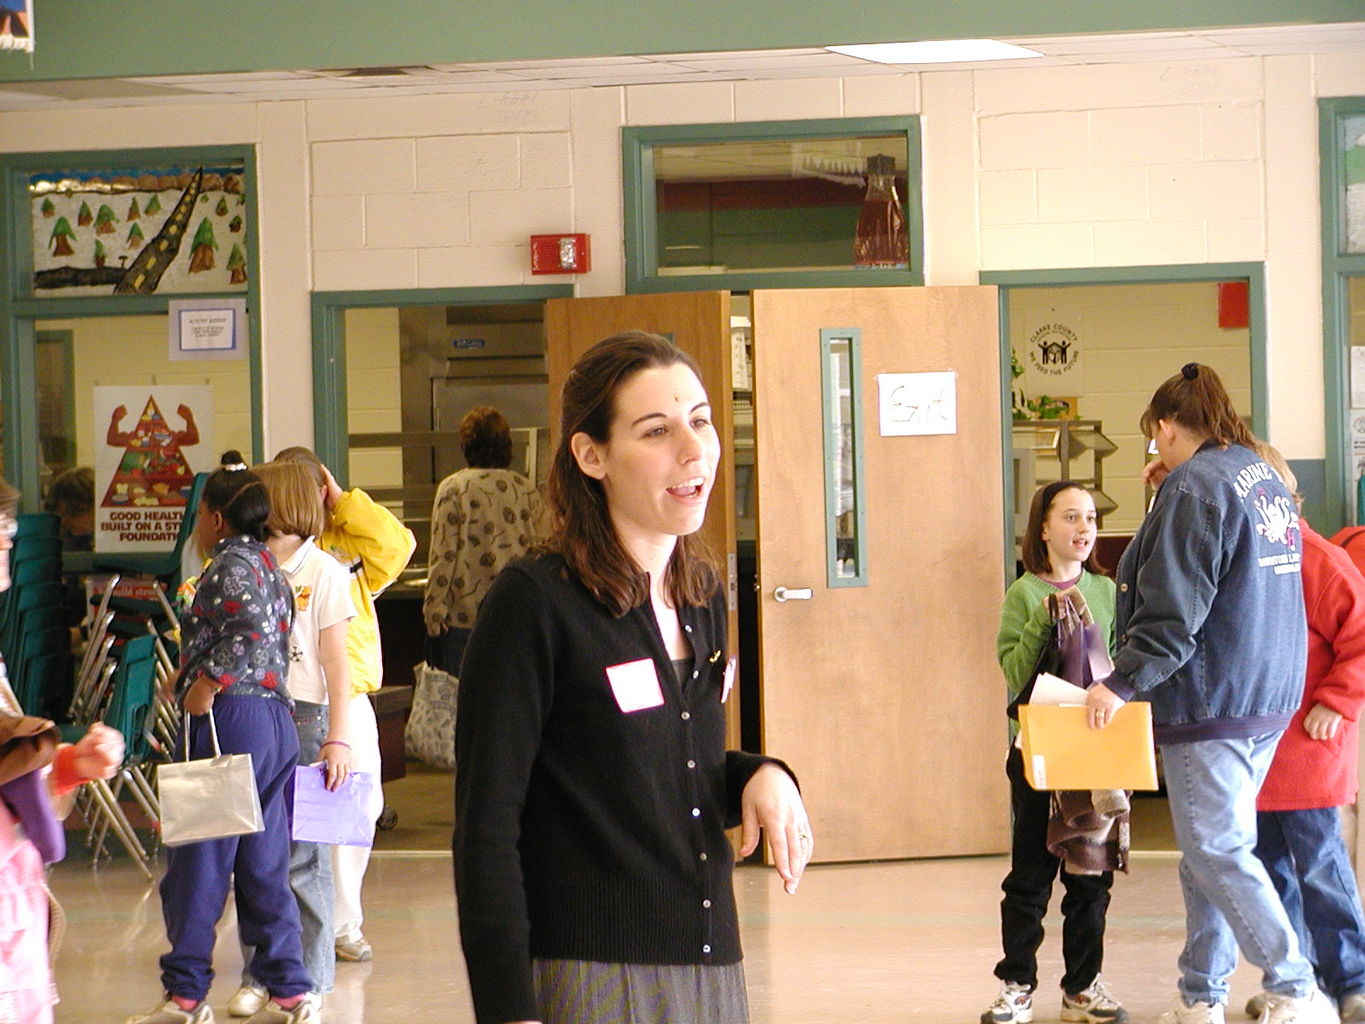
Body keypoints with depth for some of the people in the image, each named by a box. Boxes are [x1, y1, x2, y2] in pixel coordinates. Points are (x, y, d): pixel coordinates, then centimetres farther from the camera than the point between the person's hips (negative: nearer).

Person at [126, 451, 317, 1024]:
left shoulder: (229, 564, -9)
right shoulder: (268, 563, 18)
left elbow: (252, 628, -25)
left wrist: (206, 684, -20)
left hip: (229, 718, -9)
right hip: (276, 718, 9)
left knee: (196, 864, -1)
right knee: (264, 868, 10)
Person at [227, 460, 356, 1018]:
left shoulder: (321, 571, -1)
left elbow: (336, 661, -3)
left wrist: (337, 738, -8)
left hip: (302, 716, -4)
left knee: (302, 855, -1)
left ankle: (308, 978, 8)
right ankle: (258, 975, 12)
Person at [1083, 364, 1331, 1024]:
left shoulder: (1194, 487, -14)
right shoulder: (1265, 477, 14)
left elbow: (1172, 611, -21)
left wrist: (1124, 683, -19)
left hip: (1209, 699, -9)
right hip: (1267, 698, 10)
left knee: (1216, 852, -6)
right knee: (1211, 849, 13)